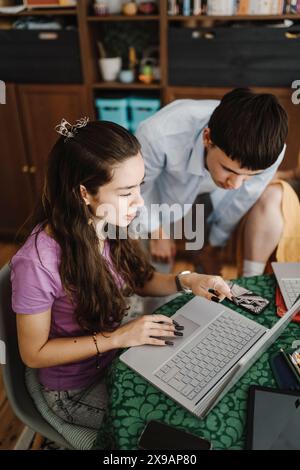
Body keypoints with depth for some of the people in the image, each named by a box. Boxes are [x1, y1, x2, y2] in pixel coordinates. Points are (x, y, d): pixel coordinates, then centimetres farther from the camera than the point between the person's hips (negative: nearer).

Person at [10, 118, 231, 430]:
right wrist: (117, 337, -25)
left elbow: (137, 282, 3)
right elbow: (34, 354, -19)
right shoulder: (38, 263, -32)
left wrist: (185, 281, -14)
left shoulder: (107, 224, -14)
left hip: (119, 357, 5)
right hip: (76, 391, -5)